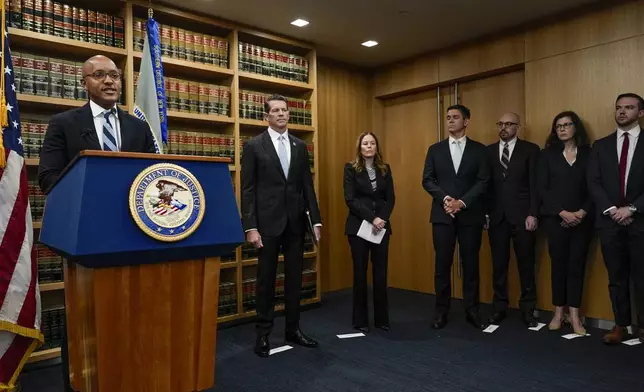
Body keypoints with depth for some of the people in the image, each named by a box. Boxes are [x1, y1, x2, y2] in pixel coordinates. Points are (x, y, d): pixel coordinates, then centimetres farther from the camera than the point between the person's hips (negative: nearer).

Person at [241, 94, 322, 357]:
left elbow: (307, 185, 9)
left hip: (295, 221, 4)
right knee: (266, 278, 6)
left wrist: (316, 219, 3)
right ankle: (263, 333, 20)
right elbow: (247, 189, -5)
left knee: (294, 277, 11)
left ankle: (293, 329, 26)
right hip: (268, 221, -4)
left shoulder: (300, 146, 10)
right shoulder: (254, 146, -1)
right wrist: (250, 227, -12)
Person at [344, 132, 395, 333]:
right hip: (358, 226, -3)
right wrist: (372, 218, -17)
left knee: (381, 273, 5)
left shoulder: (385, 169, 10)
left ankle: (382, 319, 18)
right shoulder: (351, 168, -1)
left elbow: (390, 198, 5)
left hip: (382, 226, 3)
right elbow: (350, 199, -10)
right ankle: (360, 320, 15)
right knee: (360, 273, 4)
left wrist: (382, 219, -11)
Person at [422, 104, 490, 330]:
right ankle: (441, 311, 13)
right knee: (442, 264, 3)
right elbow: (427, 180, 3)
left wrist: (462, 202, -14)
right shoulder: (435, 149, 9)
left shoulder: (479, 150, 5)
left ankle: (472, 311, 18)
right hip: (442, 215, 1)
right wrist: (445, 198, -12)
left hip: (470, 215, 0)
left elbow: (483, 181, -3)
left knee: (471, 264, 6)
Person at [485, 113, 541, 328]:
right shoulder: (489, 151, 10)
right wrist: (485, 213, 2)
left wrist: (533, 214, -8)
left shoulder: (530, 149, 4)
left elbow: (535, 184, -1)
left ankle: (527, 310, 18)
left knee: (526, 265, 5)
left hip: (522, 216, -2)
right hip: (497, 217, 2)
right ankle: (499, 307, 18)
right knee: (499, 265, 7)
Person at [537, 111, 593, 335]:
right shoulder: (547, 154, 4)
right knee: (558, 264, 4)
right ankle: (558, 312, 13)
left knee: (577, 264, 3)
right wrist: (563, 212, -11)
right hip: (555, 218, 0)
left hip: (582, 219, 1)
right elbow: (542, 188, -2)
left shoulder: (589, 154, 6)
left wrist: (582, 212, -13)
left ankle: (574, 315, 9)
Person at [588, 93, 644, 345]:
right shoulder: (601, 145, 11)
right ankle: (621, 325, 15)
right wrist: (611, 209, -9)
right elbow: (593, 183, 2)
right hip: (609, 221, 2)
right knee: (616, 277, 7)